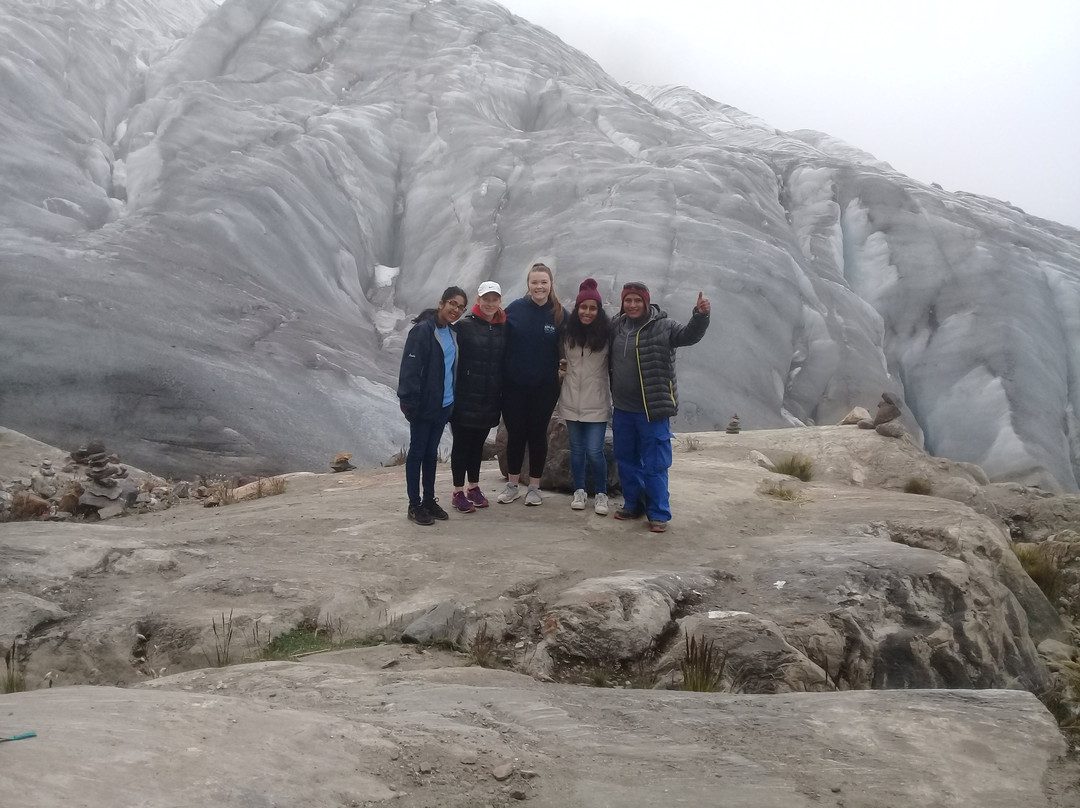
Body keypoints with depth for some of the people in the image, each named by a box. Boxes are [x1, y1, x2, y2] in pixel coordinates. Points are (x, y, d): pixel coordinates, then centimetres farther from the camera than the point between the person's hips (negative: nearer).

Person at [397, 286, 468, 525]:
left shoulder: (451, 333, 10)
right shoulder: (423, 330, -15)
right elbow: (410, 369, -18)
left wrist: (455, 399, 13)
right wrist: (409, 402, -22)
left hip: (444, 404, 7)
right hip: (424, 405, -7)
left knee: (432, 452, 15)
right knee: (417, 452, 3)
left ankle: (429, 500, 24)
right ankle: (414, 504, 11)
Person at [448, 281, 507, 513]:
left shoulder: (503, 328, 6)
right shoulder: (464, 326, -9)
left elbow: (505, 363, 11)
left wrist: (502, 395, 8)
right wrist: (451, 392, -13)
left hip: (490, 400, 4)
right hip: (465, 398, -4)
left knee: (478, 443, 15)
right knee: (462, 444, 4)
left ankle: (474, 487, 28)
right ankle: (458, 492, 13)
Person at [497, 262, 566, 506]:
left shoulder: (560, 314, -3)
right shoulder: (515, 309, -5)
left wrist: (562, 369, -6)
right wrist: (500, 374, -4)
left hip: (544, 387, 0)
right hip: (514, 385, 0)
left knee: (537, 434, 8)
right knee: (515, 434, 8)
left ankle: (534, 487, 19)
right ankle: (512, 485, 21)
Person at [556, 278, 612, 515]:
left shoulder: (606, 333, -8)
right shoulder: (567, 331, 1)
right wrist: (560, 368, 1)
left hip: (596, 402, -3)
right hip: (572, 400, 3)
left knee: (594, 451, -4)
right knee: (576, 448, 12)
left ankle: (601, 495, 13)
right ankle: (579, 491, 26)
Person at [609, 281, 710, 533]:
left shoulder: (662, 326, -9)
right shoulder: (616, 325, 5)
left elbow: (689, 335, -23)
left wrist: (700, 316, -39)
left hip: (653, 408, -5)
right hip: (623, 408, 6)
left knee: (654, 464, 1)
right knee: (626, 460, 16)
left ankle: (659, 513, 11)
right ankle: (633, 504, 31)